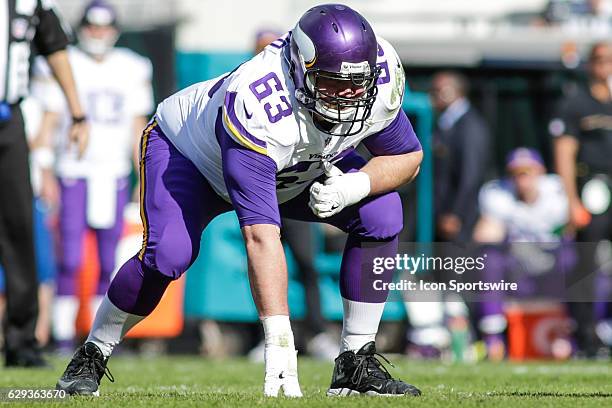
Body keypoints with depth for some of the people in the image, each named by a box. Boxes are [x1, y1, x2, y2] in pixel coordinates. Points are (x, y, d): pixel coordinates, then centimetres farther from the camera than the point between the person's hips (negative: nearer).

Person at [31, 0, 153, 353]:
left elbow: (138, 128, 13)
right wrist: (46, 173, -8)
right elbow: (48, 124, 0)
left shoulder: (131, 70, 9)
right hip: (74, 174, -3)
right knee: (71, 260, -9)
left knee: (110, 262, 2)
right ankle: (64, 335, -5)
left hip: (114, 175, 3)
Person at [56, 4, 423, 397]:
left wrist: (353, 186, -32)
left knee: (382, 213, -16)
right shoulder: (256, 110, -46)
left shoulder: (380, 84, -29)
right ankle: (91, 357, -7)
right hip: (187, 148, -5)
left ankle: (357, 364, -7)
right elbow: (262, 238, -49)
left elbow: (408, 157, -9)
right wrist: (280, 343, -53)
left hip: (297, 170, 5)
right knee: (170, 251, -31)